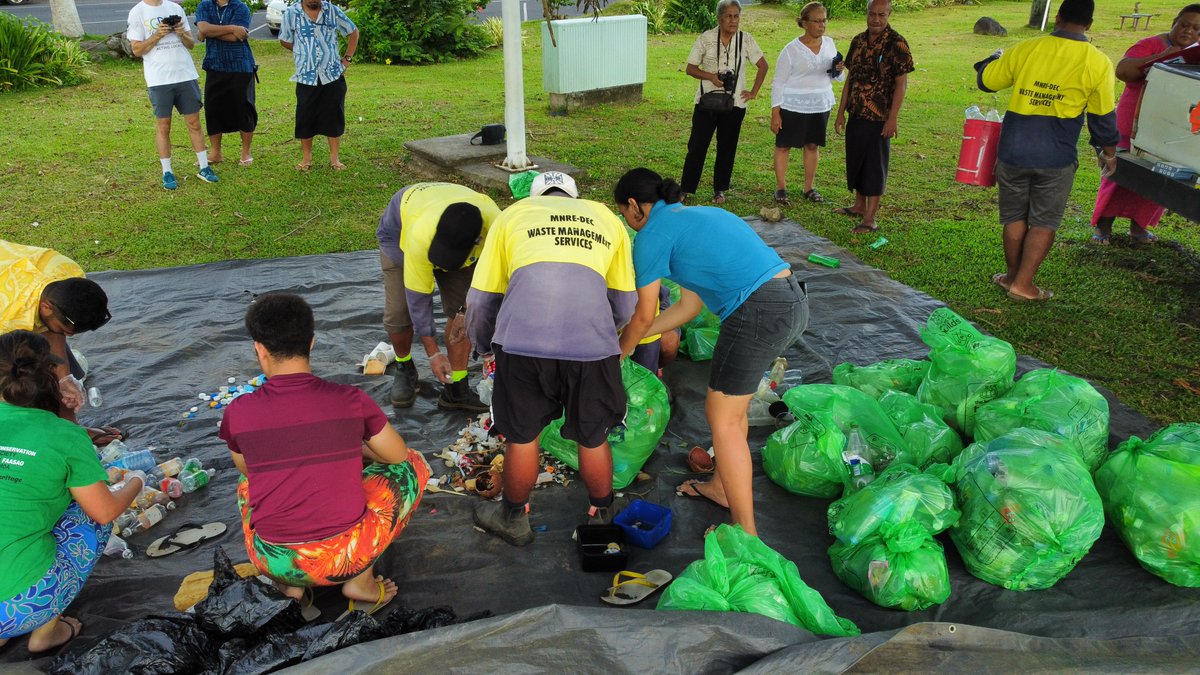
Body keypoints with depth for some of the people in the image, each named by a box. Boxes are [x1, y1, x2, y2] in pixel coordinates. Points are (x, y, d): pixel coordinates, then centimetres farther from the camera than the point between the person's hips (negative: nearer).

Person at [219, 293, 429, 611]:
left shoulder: (239, 412, -7)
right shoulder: (351, 400, -11)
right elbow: (397, 456, 5)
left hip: (272, 562, 3)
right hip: (345, 557, -2)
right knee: (412, 465, 18)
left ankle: (291, 583, 17)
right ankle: (361, 579, 10)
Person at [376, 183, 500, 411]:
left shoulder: (494, 222, -39)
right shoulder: (422, 236, -46)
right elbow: (419, 297, -34)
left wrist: (466, 310, -17)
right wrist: (433, 353, -29)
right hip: (399, 234, -2)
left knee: (460, 310, -13)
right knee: (398, 313, -13)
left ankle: (456, 389, -4)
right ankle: (404, 368, 19)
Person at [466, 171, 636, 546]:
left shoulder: (512, 214, 24)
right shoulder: (606, 218, 28)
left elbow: (480, 300, 22)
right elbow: (625, 306, 27)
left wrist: (484, 346, 39)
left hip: (521, 341, -1)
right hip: (592, 343, 1)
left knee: (521, 437, 20)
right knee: (594, 439, 21)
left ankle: (513, 519, 41)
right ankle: (601, 517, 41)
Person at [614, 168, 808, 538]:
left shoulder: (652, 234, -1)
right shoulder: (693, 216, 25)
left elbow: (644, 316, 6)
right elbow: (689, 307, 27)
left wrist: (619, 353, 25)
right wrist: (630, 334, 34)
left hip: (759, 313, -9)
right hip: (794, 300, 9)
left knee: (723, 420, 5)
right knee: (730, 403, 24)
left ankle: (746, 532, 14)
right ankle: (721, 487, 42)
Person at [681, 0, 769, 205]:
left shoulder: (746, 40, 0)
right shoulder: (706, 38, -3)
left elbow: (763, 66, 7)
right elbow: (690, 67, -1)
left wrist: (754, 92, 1)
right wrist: (710, 76, -16)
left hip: (734, 103, 1)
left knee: (727, 148, 8)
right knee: (697, 145, -3)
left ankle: (719, 189, 21)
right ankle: (686, 189, 5)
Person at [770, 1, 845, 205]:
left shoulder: (829, 43, 3)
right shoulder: (792, 49, -12)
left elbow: (838, 78, 12)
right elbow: (779, 82, -9)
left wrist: (840, 70, -12)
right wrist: (775, 112, -13)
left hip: (821, 105, 5)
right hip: (793, 106, -5)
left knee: (813, 145, 11)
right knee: (783, 145, 3)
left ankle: (809, 188, 22)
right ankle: (781, 187, 15)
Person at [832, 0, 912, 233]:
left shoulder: (896, 44, -11)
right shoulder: (858, 41, 7)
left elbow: (901, 83, -12)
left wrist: (893, 118, -18)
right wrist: (841, 112, 10)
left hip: (879, 118, -6)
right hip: (856, 115, 6)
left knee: (875, 165, -1)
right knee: (855, 160, 16)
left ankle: (870, 218, 3)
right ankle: (859, 205, 32)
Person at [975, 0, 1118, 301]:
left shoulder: (1025, 49, -1)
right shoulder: (1098, 63, -3)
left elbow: (986, 80, 11)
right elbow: (1103, 117, 2)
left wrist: (994, 59, 33)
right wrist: (1109, 153, 18)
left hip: (1013, 150, 2)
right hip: (1056, 158, -2)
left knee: (1014, 217, 16)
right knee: (1044, 222, 10)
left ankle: (1012, 275, 27)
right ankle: (1023, 285, 10)